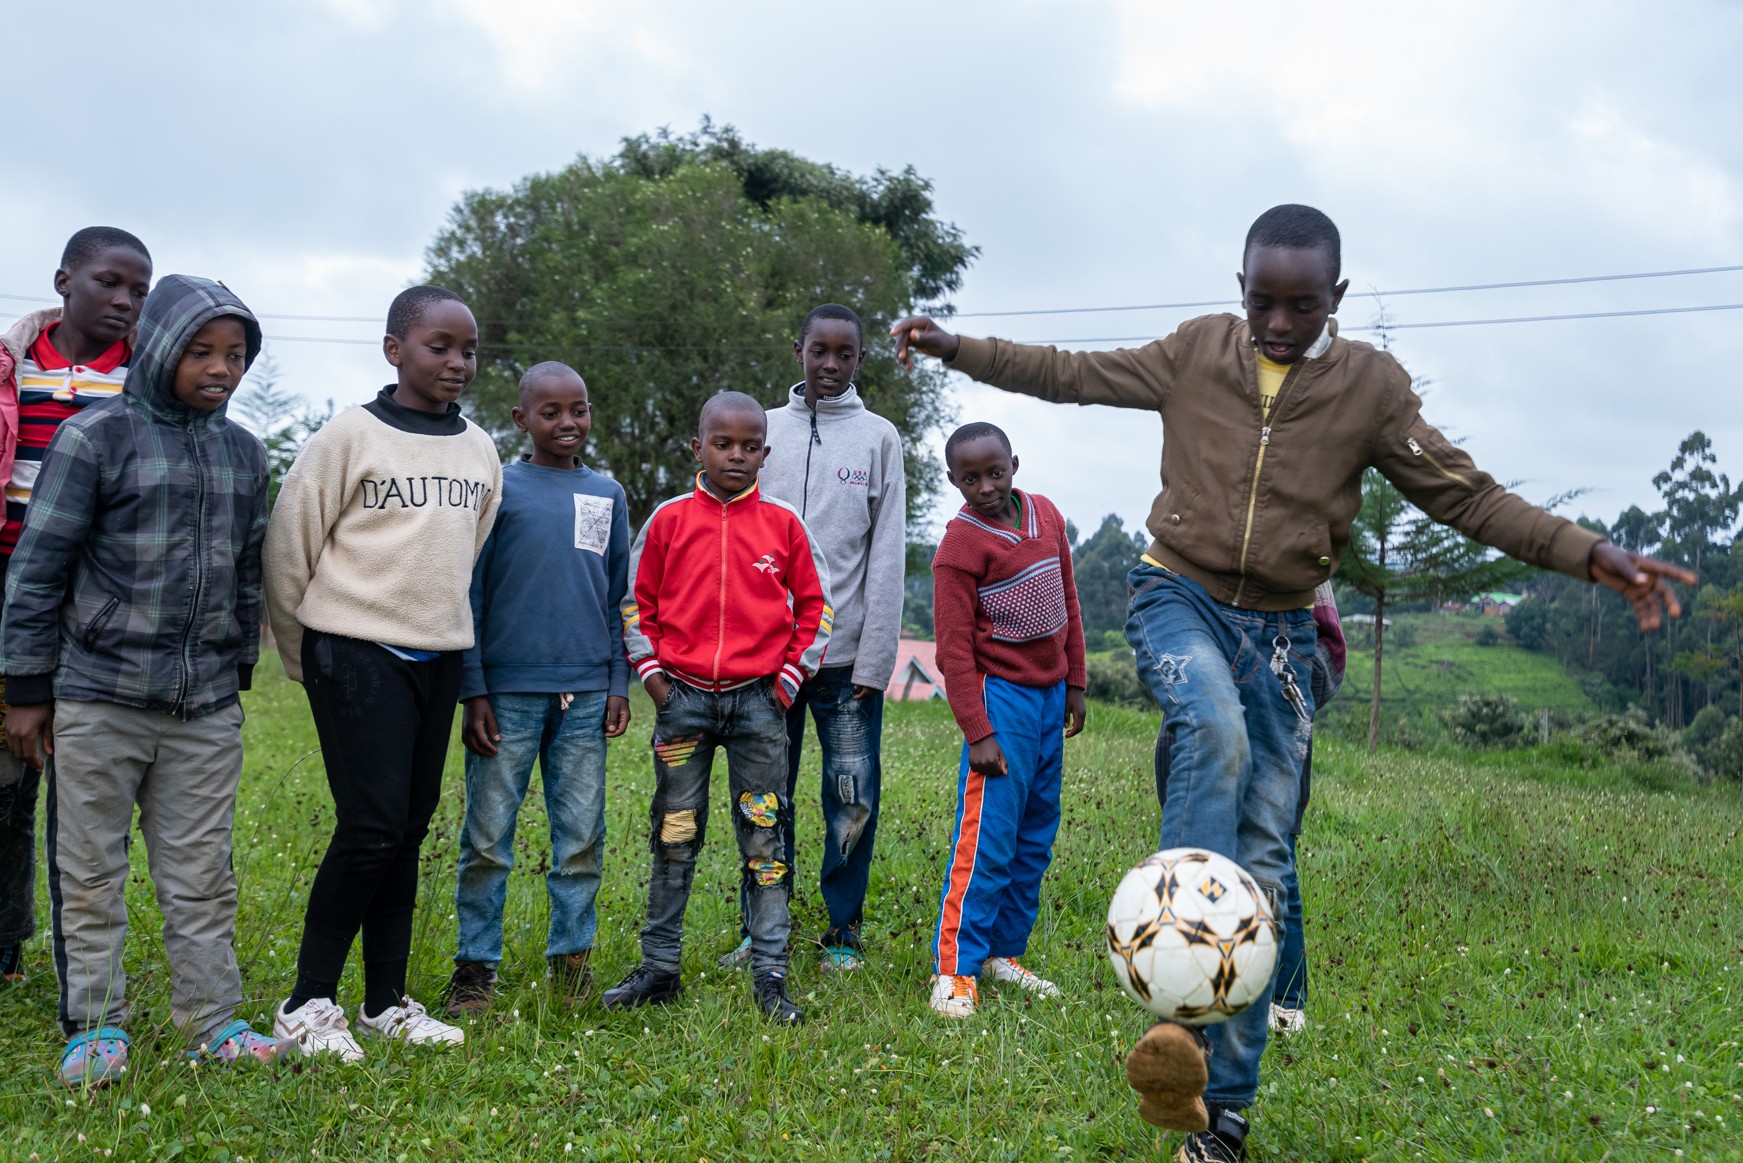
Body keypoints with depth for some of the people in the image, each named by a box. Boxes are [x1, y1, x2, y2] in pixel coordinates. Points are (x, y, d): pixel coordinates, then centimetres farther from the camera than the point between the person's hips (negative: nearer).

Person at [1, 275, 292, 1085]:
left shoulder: (244, 455, 11)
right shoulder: (96, 437, -5)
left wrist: (238, 675, 18)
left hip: (208, 712, 4)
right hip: (99, 701, -4)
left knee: (202, 875, 8)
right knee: (91, 875, 5)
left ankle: (212, 1020, 17)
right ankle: (96, 1027, 16)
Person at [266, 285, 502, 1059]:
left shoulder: (481, 450, 9)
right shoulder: (350, 437, -7)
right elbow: (288, 549, -4)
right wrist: (306, 658, 2)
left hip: (437, 657, 5)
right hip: (357, 654, -5)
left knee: (410, 828, 8)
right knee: (372, 827, -10)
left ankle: (386, 1002, 18)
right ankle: (308, 1003, 4)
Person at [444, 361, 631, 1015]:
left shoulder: (608, 496, 13)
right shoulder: (497, 488, 2)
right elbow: (469, 595, 1)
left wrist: (618, 684, 7)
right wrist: (473, 693, -4)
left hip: (585, 695, 3)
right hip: (509, 691, -3)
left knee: (582, 838, 6)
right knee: (488, 838, 2)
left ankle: (572, 957, 18)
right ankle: (476, 965, 12)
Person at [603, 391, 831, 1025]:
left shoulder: (783, 523, 2)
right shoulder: (669, 519, 3)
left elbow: (815, 604, 8)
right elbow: (637, 600, 9)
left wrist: (790, 677, 1)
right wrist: (651, 672, 1)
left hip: (758, 699, 0)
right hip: (683, 696, 1)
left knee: (764, 838, 2)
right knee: (673, 836, 8)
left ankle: (770, 978, 8)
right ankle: (659, 969, 18)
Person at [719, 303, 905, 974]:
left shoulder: (879, 438, 4)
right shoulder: (765, 429, 9)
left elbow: (887, 558, 1)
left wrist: (873, 660, -6)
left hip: (847, 654, -1)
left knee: (853, 799, 1)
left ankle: (843, 931, 15)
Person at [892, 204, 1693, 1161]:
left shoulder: (1370, 384, -3)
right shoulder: (1197, 352, -1)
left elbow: (1465, 495, -2)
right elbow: (1072, 374, 8)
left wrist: (1591, 555, -12)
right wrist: (951, 346, 5)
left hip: (1279, 628, 1)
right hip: (1178, 595, -1)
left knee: (1262, 856, -1)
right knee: (1216, 729, -35)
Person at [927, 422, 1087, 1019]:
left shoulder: (1047, 515, 6)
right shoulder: (960, 544, -13)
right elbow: (954, 648, -14)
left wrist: (1074, 683, 13)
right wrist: (977, 732, -18)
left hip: (1050, 694, 7)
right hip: (1002, 695, -7)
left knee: (1036, 837, 11)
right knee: (987, 839, -9)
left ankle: (1004, 953, 20)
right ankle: (954, 972, -3)